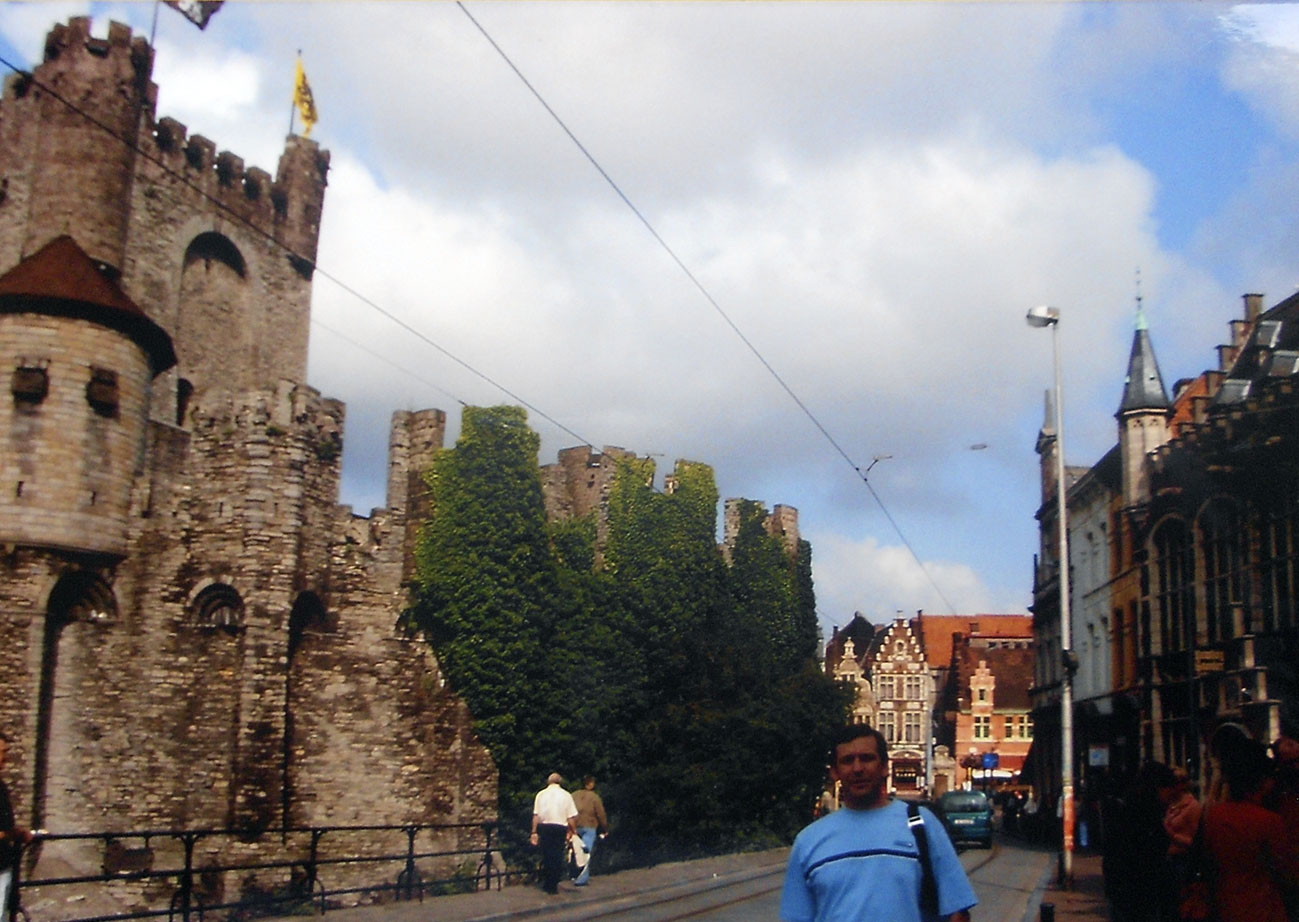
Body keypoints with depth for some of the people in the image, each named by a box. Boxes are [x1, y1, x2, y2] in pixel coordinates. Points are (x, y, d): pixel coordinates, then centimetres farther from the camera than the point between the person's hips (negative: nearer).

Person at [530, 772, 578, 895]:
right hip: (560, 827, -1)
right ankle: (553, 886, 3)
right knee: (557, 856, 5)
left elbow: (536, 815, 2)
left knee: (546, 855, 10)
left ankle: (546, 884, 14)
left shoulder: (541, 794, 6)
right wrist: (573, 831, 8)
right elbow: (571, 817, -1)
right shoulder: (566, 795, 3)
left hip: (544, 827, 1)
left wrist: (534, 832, 4)